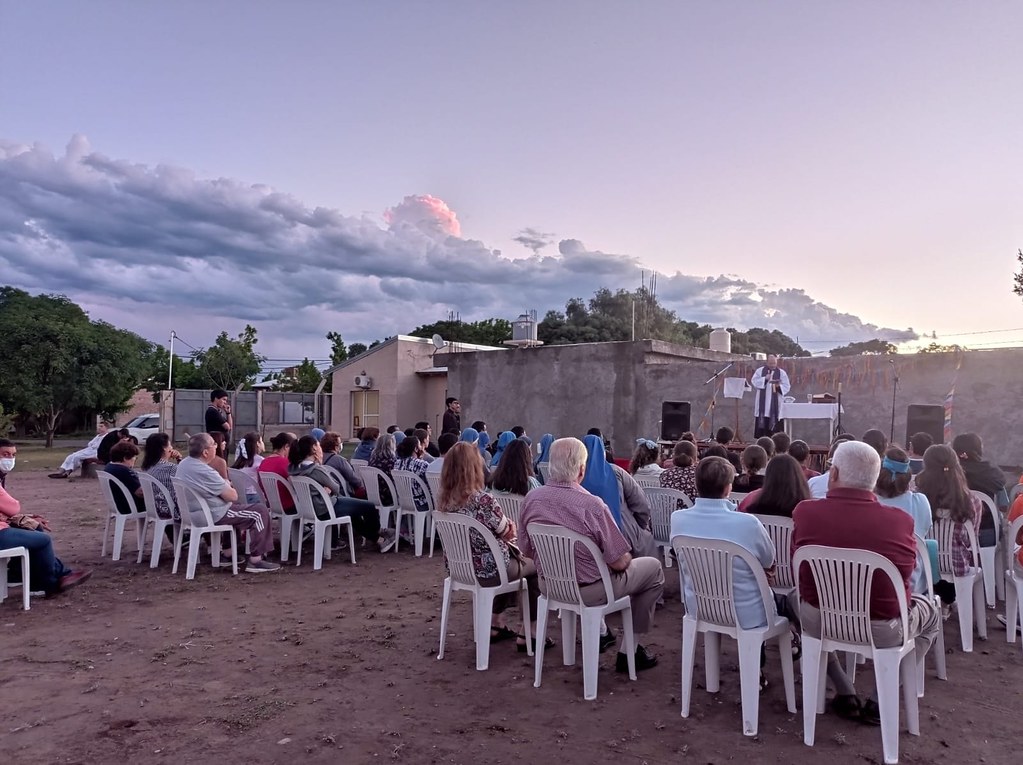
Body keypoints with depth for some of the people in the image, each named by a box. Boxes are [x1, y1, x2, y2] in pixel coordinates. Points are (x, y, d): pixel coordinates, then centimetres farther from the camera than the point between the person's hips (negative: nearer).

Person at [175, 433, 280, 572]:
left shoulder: (184, 463, 2)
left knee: (236, 505, 32)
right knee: (260, 511, -6)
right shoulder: (205, 471, -26)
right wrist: (227, 485, 1)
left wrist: (224, 486, 5)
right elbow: (233, 496, -20)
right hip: (211, 516, -10)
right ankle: (255, 560, -4)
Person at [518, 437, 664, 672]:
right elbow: (620, 562, -21)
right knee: (654, 568, 15)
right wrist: (625, 557, 2)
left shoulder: (531, 499, -11)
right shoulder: (592, 505, -29)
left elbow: (526, 551, 2)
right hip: (588, 591, -6)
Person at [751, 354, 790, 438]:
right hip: (762, 403, 1)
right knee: (762, 422, 0)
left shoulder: (782, 373, 5)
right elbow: (754, 381, -3)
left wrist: (779, 386, -20)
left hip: (775, 404, -1)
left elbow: (787, 387, 0)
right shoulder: (760, 370, 7)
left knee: (775, 423, -4)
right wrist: (764, 379, -16)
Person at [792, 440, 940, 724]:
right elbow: (904, 576, 4)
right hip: (882, 631, -1)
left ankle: (845, 694, 29)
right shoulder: (900, 520, -16)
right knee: (930, 611, 30)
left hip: (818, 622, 1)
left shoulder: (805, 511, -14)